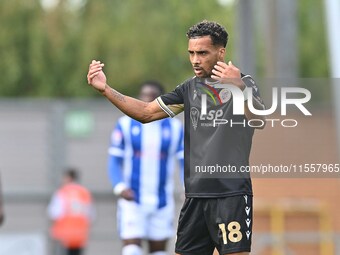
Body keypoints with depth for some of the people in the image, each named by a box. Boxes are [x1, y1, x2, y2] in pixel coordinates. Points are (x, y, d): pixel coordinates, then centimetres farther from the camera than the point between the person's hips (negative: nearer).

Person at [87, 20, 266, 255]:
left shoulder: (244, 84, -2)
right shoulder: (190, 89, 14)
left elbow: (261, 122, -18)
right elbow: (146, 113, 14)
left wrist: (239, 88, -35)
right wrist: (106, 89, 2)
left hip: (232, 194, -5)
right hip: (196, 195, 5)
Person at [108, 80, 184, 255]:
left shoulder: (174, 127, 4)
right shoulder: (126, 125, 1)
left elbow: (185, 162, 4)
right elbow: (114, 161, 1)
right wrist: (120, 187, -17)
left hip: (162, 201, 2)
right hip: (132, 201, -2)